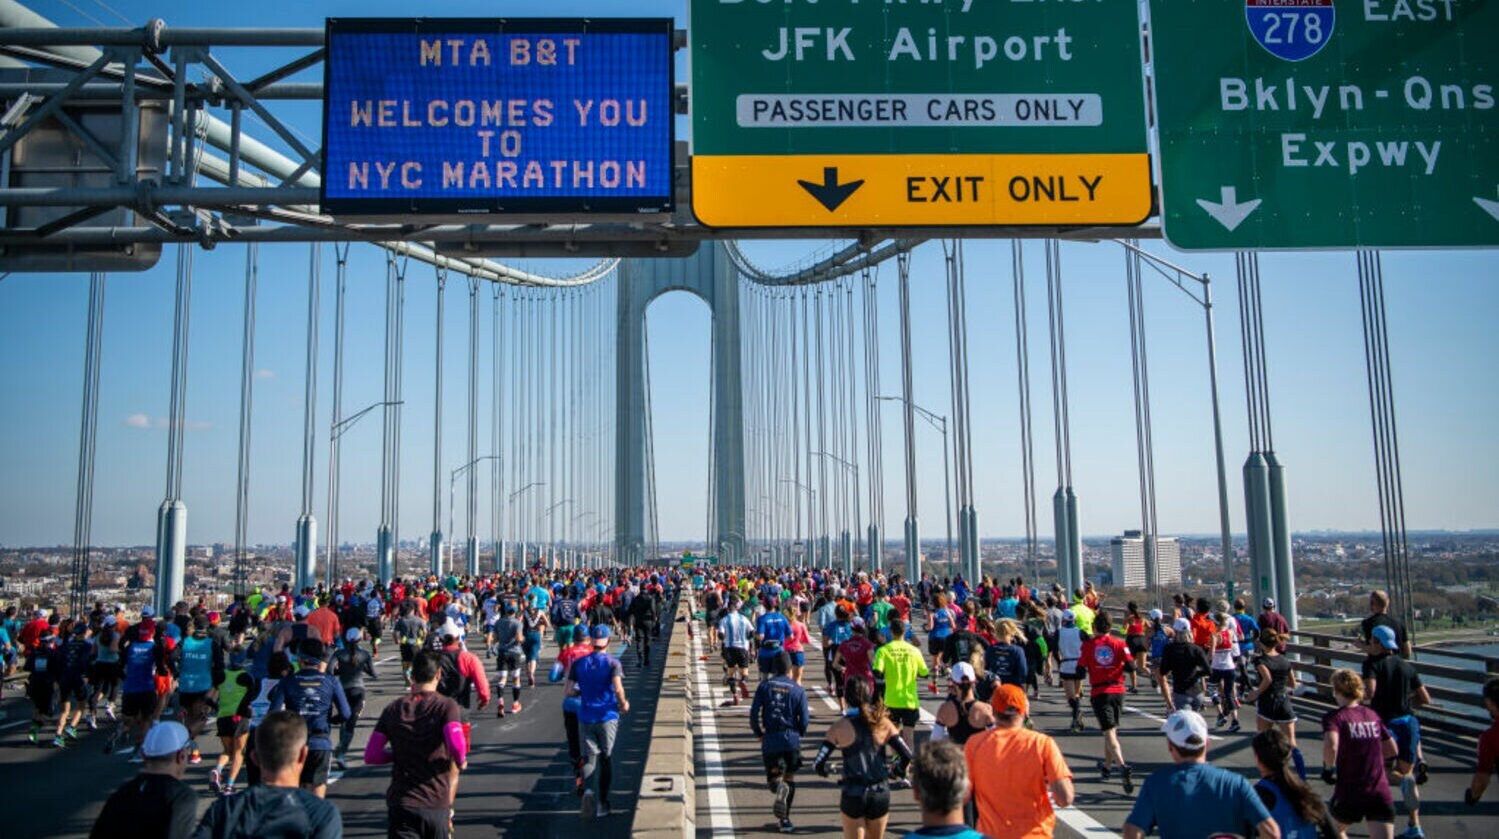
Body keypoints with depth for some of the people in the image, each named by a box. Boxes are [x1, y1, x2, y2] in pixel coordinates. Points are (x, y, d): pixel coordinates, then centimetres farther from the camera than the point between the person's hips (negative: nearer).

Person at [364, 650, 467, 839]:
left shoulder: (394, 708, 5)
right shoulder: (447, 705, -5)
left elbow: (371, 756, 4)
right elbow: (456, 745, -20)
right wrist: (461, 762, 0)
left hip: (400, 804, 1)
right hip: (437, 805, -1)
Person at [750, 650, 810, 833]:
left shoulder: (764, 686, 0)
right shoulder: (798, 690, 0)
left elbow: (754, 714, -3)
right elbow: (804, 720, -1)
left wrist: (759, 734, 12)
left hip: (770, 741, 0)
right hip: (792, 740, 0)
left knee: (774, 780, 7)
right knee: (790, 778, 16)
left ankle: (780, 788, -28)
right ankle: (784, 819, 15)